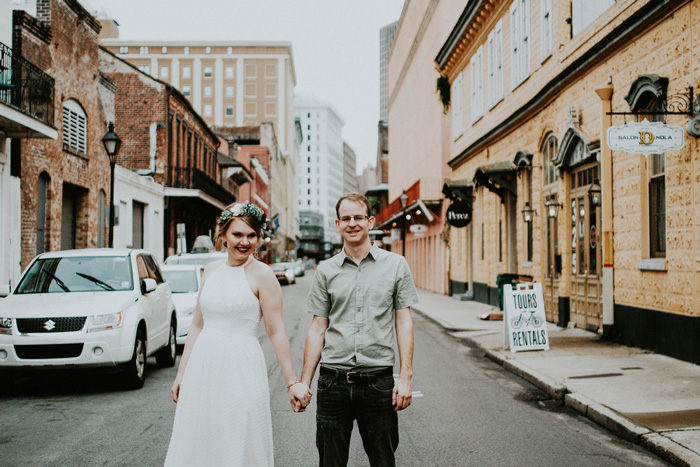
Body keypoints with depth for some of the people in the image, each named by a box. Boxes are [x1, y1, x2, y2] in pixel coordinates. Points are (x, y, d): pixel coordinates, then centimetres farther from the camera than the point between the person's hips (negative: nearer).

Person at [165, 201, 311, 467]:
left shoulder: (261, 275, -8)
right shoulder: (212, 270, 8)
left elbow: (276, 332, -9)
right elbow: (198, 325, 12)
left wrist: (292, 383, -10)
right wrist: (181, 373, 13)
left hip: (240, 369, -5)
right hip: (202, 366, 6)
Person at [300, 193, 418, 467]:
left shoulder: (395, 265, 3)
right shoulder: (326, 271, 6)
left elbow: (404, 323, 3)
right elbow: (318, 329, 8)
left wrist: (406, 377, -4)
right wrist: (304, 383, 4)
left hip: (379, 381, -1)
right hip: (333, 381, 1)